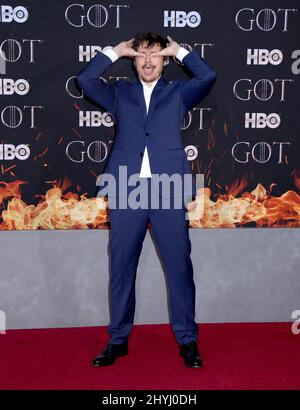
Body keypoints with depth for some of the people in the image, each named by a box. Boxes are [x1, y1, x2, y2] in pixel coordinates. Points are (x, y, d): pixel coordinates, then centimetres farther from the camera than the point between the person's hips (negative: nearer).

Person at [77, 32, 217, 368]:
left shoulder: (177, 92, 16)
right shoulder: (120, 92, 18)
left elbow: (208, 77, 1)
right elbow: (85, 79, 6)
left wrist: (179, 50, 10)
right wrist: (116, 51, 11)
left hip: (168, 189, -1)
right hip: (126, 189, 1)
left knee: (179, 265, 0)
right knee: (121, 266, 5)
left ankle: (187, 340, 12)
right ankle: (118, 340, 16)